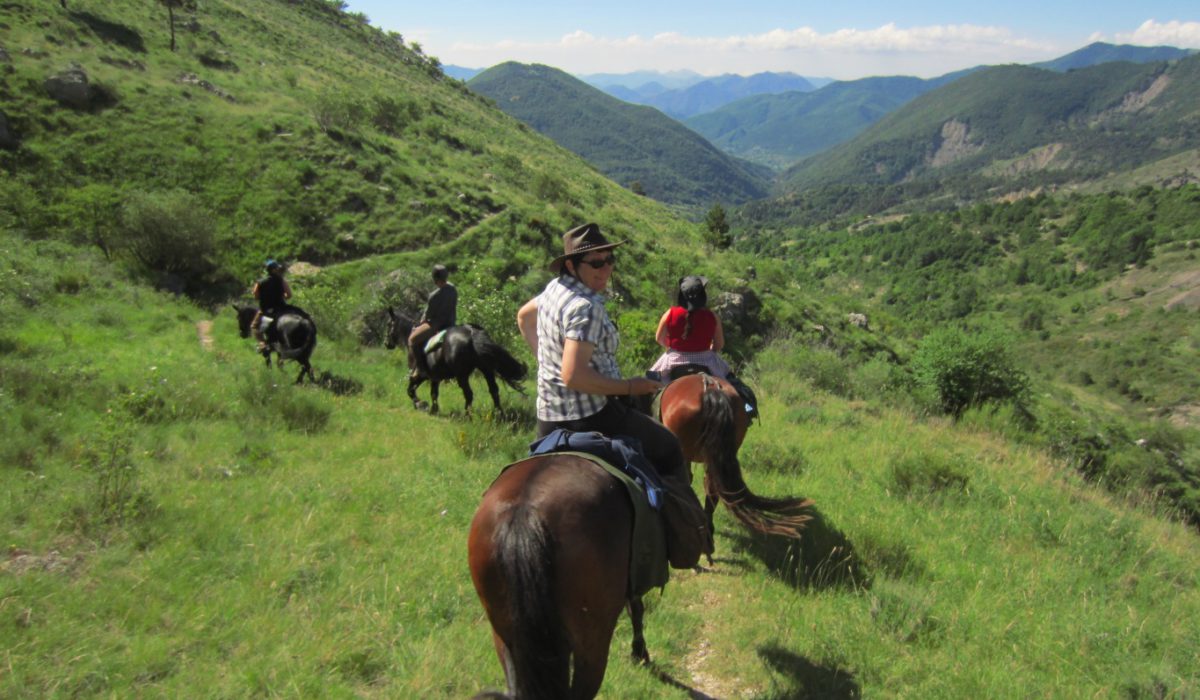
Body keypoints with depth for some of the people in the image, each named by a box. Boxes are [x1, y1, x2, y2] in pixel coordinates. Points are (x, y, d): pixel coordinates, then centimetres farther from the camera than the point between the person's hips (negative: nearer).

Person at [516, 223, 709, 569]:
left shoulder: (555, 288, 5)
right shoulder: (585, 308, -24)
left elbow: (523, 316, 26)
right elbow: (573, 377, -32)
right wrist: (629, 387, -21)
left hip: (548, 418, 9)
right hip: (589, 418, -9)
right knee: (668, 449, 11)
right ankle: (685, 541, 19)